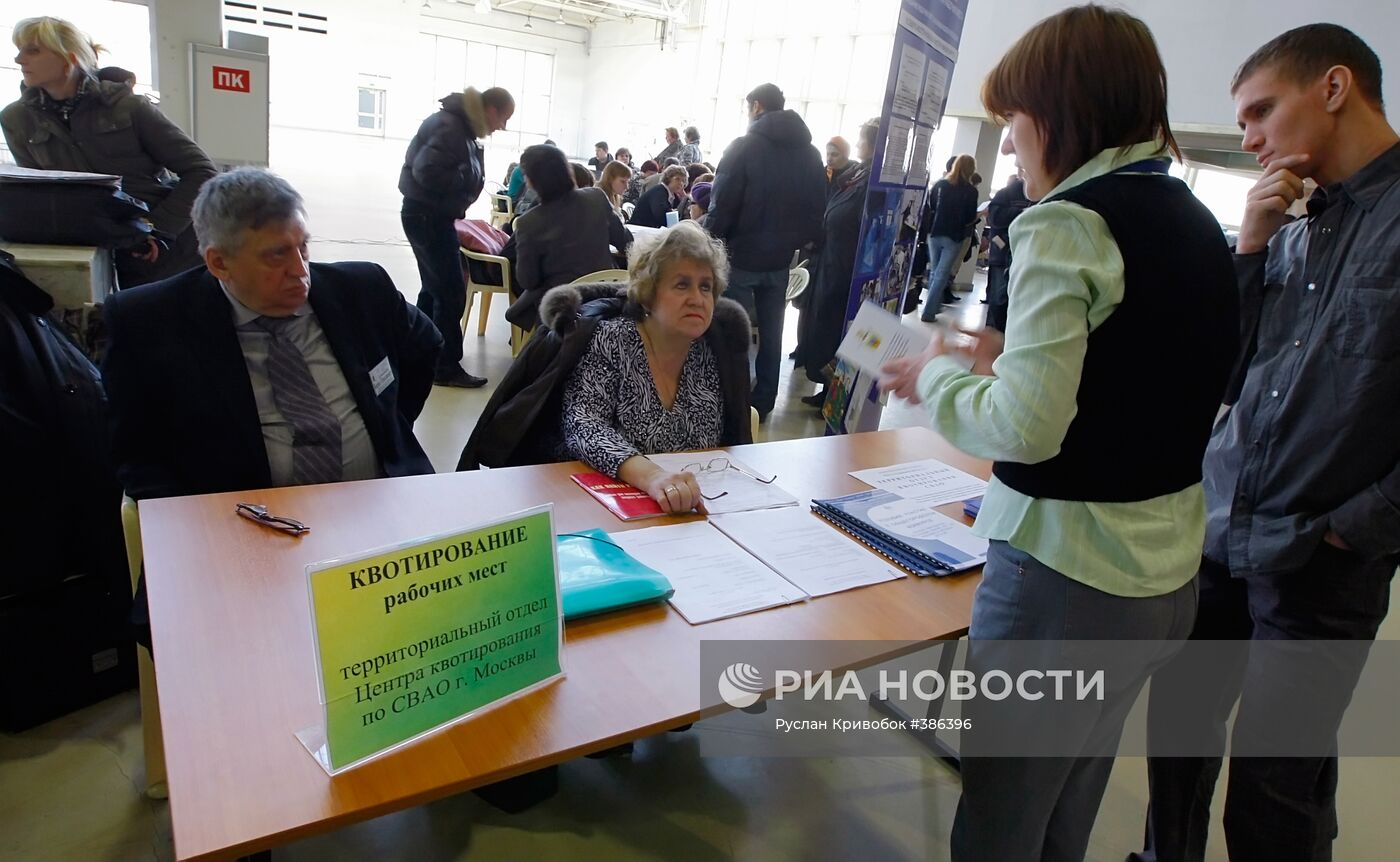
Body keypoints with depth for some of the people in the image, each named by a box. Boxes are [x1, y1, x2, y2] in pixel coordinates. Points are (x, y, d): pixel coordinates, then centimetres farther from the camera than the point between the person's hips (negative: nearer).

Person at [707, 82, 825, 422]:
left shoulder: (744, 147, -9)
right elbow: (818, 207, 8)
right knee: (770, 333, 12)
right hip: (780, 258, 5)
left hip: (742, 255, -5)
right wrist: (795, 241, 14)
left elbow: (723, 203, -14)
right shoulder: (810, 153, 7)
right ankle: (762, 404, 19)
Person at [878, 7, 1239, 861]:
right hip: (1169, 573, 8)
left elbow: (1026, 428, -23)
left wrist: (937, 377, -6)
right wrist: (1007, 361, 13)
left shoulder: (1067, 223, -17)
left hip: (1068, 577, -8)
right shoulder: (1198, 221, 8)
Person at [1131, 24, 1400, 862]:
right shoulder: (1296, 224, 9)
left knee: (1277, 781, 8)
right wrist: (1250, 246, -2)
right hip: (1214, 533, 5)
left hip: (1322, 565, -5)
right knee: (1177, 727, 17)